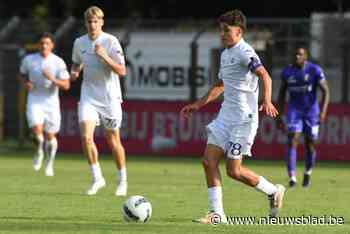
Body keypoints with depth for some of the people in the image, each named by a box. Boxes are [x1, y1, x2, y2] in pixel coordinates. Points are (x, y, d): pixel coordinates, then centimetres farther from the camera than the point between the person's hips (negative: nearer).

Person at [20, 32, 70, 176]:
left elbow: (66, 85, -10)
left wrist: (52, 79, -27)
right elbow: (23, 73, 17)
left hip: (51, 102, 0)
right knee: (37, 129, -21)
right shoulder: (29, 60, -4)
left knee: (50, 135, 7)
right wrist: (26, 83, -5)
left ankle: (49, 164, 29)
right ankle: (39, 152, 10)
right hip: (34, 101, 0)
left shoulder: (58, 62, -9)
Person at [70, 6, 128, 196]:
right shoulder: (79, 43, 4)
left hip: (110, 98, -3)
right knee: (86, 136, -14)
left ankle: (122, 181, 23)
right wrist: (74, 72, 1)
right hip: (88, 96, 3)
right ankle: (97, 178, 0)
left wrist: (105, 56, -26)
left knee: (113, 141, 4)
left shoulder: (111, 41, -10)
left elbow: (122, 71, -14)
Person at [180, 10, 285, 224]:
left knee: (234, 170, -7)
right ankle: (217, 212, 2)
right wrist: (198, 105, 29)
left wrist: (267, 101, -40)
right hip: (225, 116, 9)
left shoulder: (245, 52, -12)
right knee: (209, 161, -2)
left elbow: (265, 76, -25)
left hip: (244, 118, -9)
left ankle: (273, 191, 14)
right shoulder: (225, 54, 16)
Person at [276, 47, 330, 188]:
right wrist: (279, 116, 6)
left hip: (311, 111, -1)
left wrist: (323, 111, -23)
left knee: (310, 145, 5)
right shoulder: (287, 72, -2)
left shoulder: (314, 70, -11)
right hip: (294, 111, 1)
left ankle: (308, 173, 34)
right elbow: (281, 94, 8)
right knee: (292, 142, -16)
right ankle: (292, 177, -20)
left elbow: (325, 91, -10)